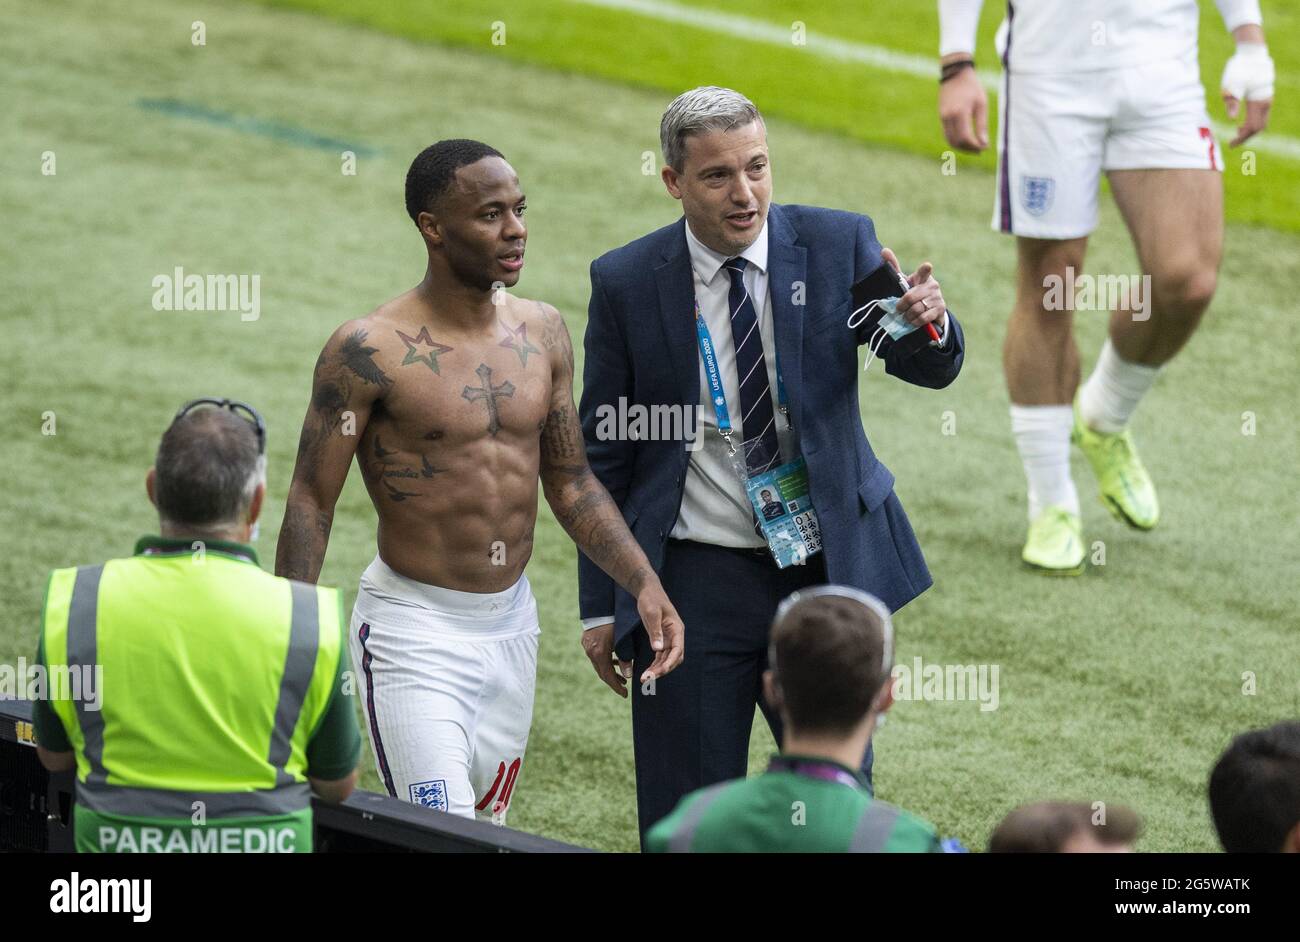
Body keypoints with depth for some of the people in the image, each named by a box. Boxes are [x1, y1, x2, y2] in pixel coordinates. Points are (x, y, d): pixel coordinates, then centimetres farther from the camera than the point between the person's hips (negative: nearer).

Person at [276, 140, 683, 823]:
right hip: (414, 632, -6)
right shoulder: (369, 351, -12)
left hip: (513, 628, 6)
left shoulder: (541, 332, 5)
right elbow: (311, 501, -9)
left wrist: (643, 583, 2)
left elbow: (569, 480, 13)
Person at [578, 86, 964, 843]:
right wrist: (601, 607, 2)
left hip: (828, 573, 1)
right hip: (695, 582, -1)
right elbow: (603, 452, 2)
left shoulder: (838, 245, -3)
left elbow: (931, 370, -8)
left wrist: (929, 323, -33)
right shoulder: (626, 283, -5)